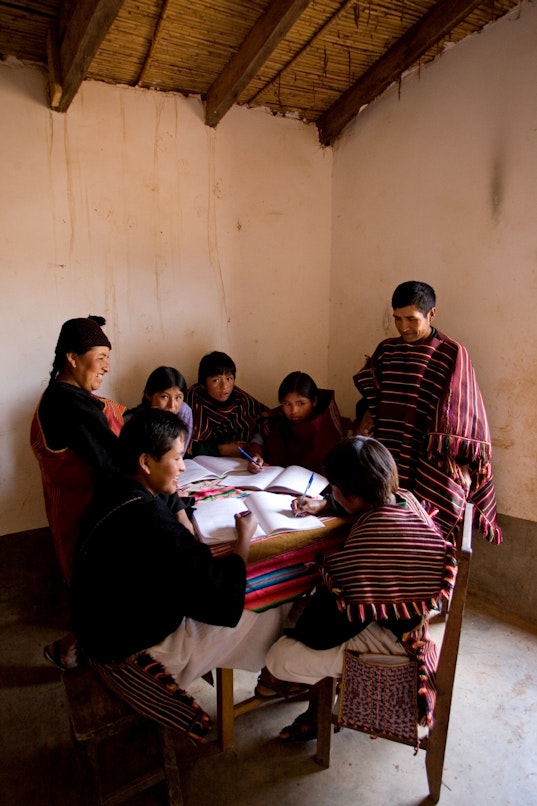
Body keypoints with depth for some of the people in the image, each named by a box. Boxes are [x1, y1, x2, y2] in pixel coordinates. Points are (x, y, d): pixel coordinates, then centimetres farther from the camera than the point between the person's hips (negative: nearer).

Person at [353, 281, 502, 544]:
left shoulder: (452, 355, -3)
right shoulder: (386, 350, 11)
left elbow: (462, 414, -3)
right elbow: (370, 394, 22)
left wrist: (462, 463, -8)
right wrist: (367, 414, 2)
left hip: (431, 462, -4)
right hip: (387, 453, 4)